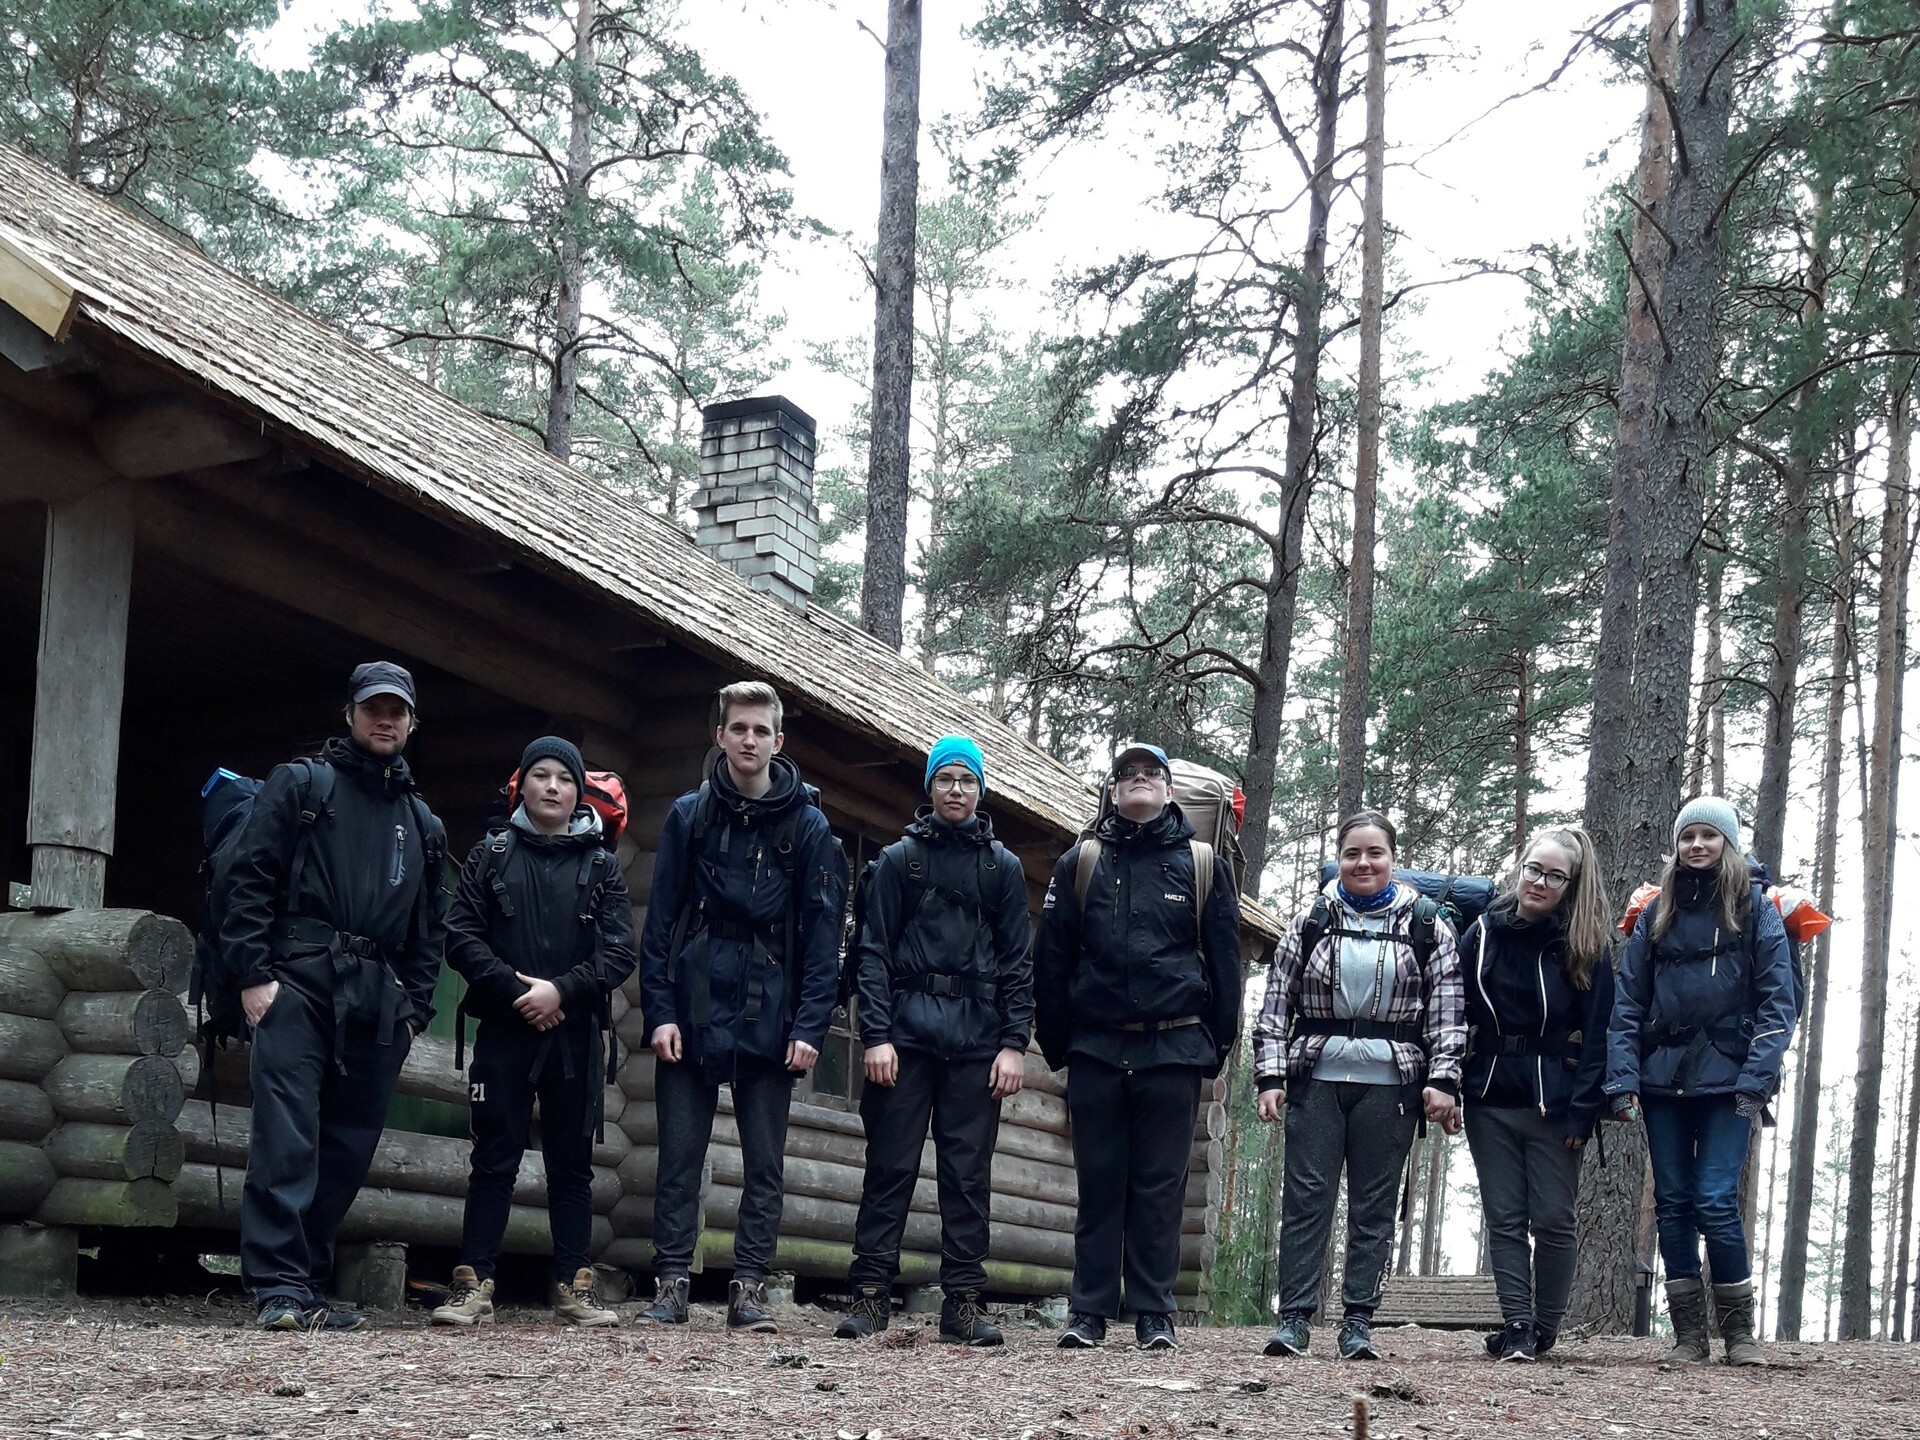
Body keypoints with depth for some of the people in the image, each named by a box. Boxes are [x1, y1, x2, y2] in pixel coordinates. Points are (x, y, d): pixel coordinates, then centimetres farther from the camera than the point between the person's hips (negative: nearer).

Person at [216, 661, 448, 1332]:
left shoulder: (422, 823, 23)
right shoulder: (300, 785, 8)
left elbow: (430, 926, 22)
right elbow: (246, 877, -1)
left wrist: (413, 1006, 10)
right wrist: (254, 973, -10)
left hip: (376, 1001, 5)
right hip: (298, 981, -5)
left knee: (348, 1149, 4)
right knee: (287, 1137, -14)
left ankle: (308, 1284, 11)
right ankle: (279, 1288, -16)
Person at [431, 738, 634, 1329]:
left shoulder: (601, 865, 9)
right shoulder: (491, 855, 8)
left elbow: (620, 953, 1)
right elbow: (461, 937, -1)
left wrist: (560, 990, -13)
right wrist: (516, 990, -12)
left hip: (575, 1034, 1)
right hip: (504, 1030, -1)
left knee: (572, 1162, 5)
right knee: (495, 1158, -2)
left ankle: (574, 1287, 7)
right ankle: (473, 1285, 0)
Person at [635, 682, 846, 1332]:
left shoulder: (807, 826, 3)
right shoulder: (689, 815, 5)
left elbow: (822, 933, 0)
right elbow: (659, 920, 3)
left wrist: (809, 1027, -8)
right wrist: (659, 1010, -6)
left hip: (769, 1019, 0)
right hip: (692, 1011, 0)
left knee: (765, 1163, 3)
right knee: (679, 1158, 2)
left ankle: (749, 1290, 8)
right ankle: (671, 1284, 8)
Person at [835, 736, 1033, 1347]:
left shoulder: (1003, 867, 13)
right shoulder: (899, 859, 9)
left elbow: (1017, 962, 10)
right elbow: (874, 952, 3)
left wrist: (1014, 1042, 0)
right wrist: (875, 1034, -7)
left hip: (978, 1036, 1)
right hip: (908, 1031, -1)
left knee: (969, 1172, 1)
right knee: (890, 1166, -2)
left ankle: (964, 1301, 4)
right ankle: (870, 1293, 1)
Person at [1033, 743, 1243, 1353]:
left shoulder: (1204, 865, 8)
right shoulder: (1080, 863, 9)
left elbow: (1224, 960, 8)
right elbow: (1050, 958, 9)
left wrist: (1217, 1045, 3)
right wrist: (1056, 1044, 4)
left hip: (1173, 1049, -1)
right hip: (1096, 1049, 1)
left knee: (1160, 1186, 2)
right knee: (1099, 1184, 3)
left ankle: (1154, 1314, 7)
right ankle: (1088, 1313, 8)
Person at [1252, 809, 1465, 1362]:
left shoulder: (1425, 925, 5)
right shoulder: (1311, 923, 8)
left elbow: (1448, 1012, 2)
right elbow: (1275, 1006, 7)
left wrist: (1442, 1081, -8)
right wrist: (1270, 1077, -2)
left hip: (1389, 1083, -1)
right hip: (1316, 1077, 1)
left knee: (1374, 1206, 3)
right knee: (1306, 1198, -2)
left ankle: (1358, 1323, 8)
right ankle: (1293, 1320, -1)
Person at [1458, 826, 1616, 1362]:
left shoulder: (1587, 949, -3)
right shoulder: (1482, 935, 5)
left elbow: (1595, 1035, -7)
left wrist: (1581, 1112, -13)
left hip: (1554, 1104, -3)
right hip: (1490, 1101, 3)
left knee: (1554, 1219, 1)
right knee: (1504, 1219, 3)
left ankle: (1544, 1328, 15)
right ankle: (1516, 1326, 8)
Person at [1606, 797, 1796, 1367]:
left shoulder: (1757, 911, 2)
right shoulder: (1655, 915, 12)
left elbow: (1777, 1000, -4)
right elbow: (1628, 1003, 9)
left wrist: (1757, 1079, -14)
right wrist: (1622, 1080, -2)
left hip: (1725, 1080, -4)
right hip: (1663, 1079, 4)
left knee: (1716, 1202, -11)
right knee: (1672, 1204, 4)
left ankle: (1739, 1333, 2)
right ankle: (1688, 1334, 10)